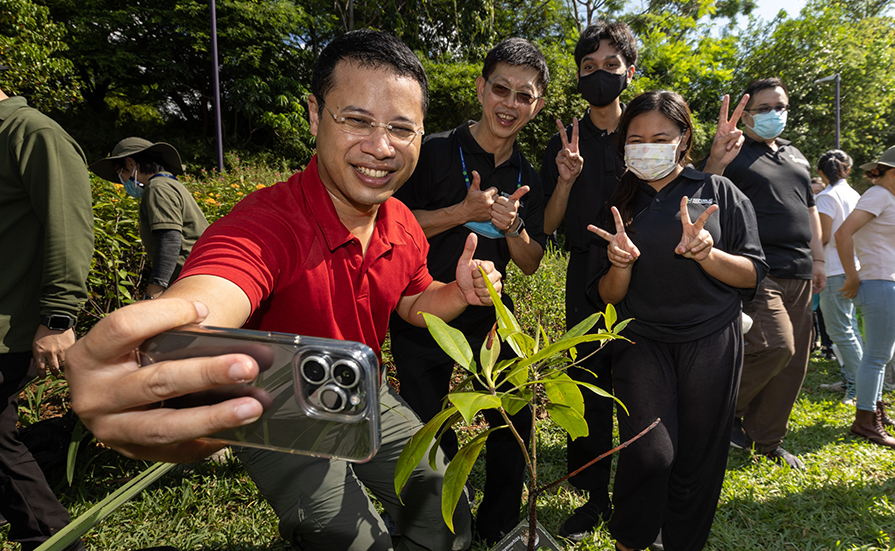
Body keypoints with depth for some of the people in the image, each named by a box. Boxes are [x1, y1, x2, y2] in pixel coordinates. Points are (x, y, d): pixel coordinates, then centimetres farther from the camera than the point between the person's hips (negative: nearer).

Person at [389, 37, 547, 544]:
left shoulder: (528, 178, 5)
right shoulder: (434, 152, -9)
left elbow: (531, 264, 5)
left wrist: (511, 227, -15)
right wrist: (465, 211, -22)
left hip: (490, 320, 4)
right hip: (422, 318, -4)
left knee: (516, 425, 9)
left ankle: (498, 528, 35)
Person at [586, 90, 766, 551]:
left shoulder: (719, 193, 5)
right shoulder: (617, 205, 9)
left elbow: (753, 274, 1)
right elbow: (605, 297, 7)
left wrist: (706, 254, -17)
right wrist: (621, 265, -15)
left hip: (711, 342, 0)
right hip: (641, 343, 0)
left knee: (698, 460, 5)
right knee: (650, 454, -13)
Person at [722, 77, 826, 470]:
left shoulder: (796, 156, 23)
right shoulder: (731, 155, 1)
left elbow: (809, 210, 26)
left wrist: (817, 260, 21)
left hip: (798, 274, 8)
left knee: (793, 362, 6)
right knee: (774, 345, -21)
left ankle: (766, 440, 20)